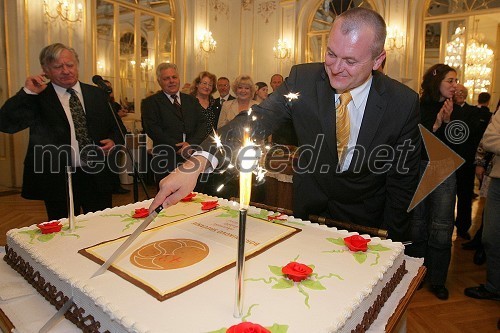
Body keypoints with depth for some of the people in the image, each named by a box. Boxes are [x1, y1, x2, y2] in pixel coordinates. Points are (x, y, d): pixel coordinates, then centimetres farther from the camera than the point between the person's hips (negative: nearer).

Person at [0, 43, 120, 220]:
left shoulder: (98, 94, 7)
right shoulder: (37, 98, -2)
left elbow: (115, 126, 16)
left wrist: (112, 140, -4)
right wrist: (27, 92, -16)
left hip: (97, 177, 3)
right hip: (58, 181, -2)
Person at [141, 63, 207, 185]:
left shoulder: (192, 100, 16)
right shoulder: (150, 103, 4)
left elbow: (202, 125, 8)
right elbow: (153, 130, -7)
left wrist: (191, 144, -11)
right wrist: (178, 148, -14)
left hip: (193, 157, 3)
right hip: (166, 161, -3)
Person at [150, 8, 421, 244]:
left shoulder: (404, 104, -17)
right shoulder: (303, 79, -17)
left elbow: (402, 182, -9)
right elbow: (256, 120, -29)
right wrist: (196, 163, -45)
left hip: (366, 226, 0)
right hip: (308, 212, 1)